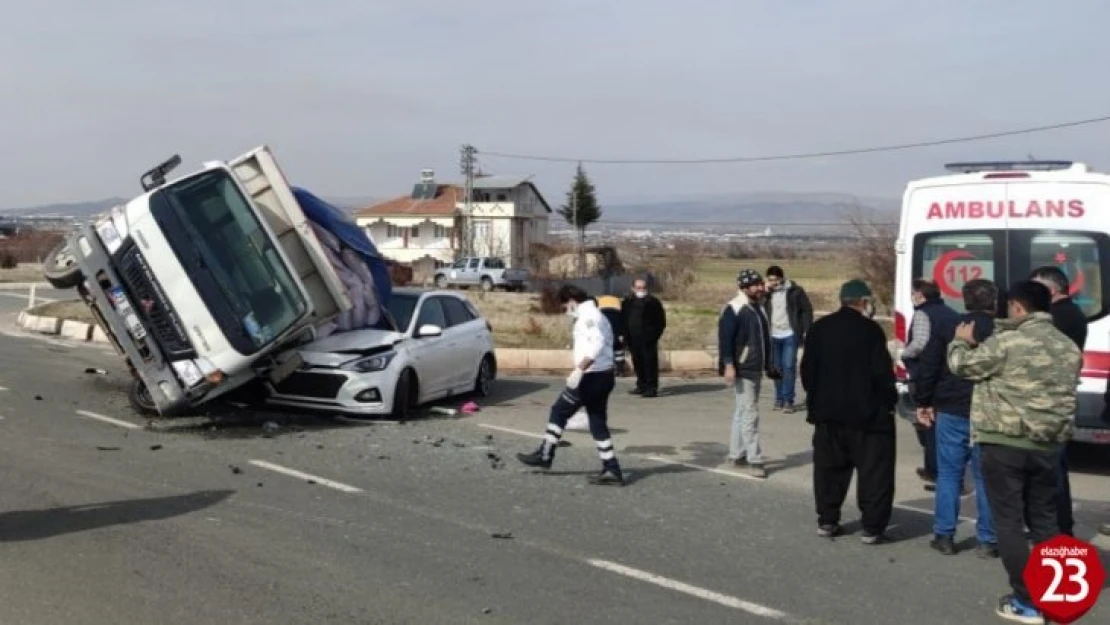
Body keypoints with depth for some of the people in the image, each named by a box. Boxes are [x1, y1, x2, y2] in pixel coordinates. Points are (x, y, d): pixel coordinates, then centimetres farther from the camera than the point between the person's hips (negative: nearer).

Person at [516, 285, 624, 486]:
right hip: (604, 376, 10)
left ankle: (545, 455, 16)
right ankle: (612, 470, 7)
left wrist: (579, 369, -29)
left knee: (559, 412, 4)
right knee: (598, 424, 10)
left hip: (592, 377, -10)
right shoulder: (597, 316, 20)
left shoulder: (588, 315, -12)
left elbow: (597, 343, -26)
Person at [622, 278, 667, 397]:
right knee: (637, 363, 11)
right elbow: (622, 319, 17)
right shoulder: (627, 302, 10)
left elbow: (661, 321, 0)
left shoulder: (653, 301, -1)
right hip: (633, 339, 5)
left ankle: (651, 387, -6)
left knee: (650, 363, -7)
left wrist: (655, 334, -9)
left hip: (648, 339, -5)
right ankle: (641, 385, 22)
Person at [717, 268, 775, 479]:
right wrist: (728, 365, -25)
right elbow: (725, 338, -19)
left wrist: (768, 364, 24)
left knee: (742, 412, 15)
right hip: (741, 370, -9)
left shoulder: (758, 308, 15)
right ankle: (754, 459, -6)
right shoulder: (733, 309, -14)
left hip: (756, 369, 9)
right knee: (750, 414, -9)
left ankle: (736, 454, 24)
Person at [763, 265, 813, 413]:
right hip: (773, 336, 3)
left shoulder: (795, 291, -2)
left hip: (790, 335, -3)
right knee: (777, 367, 8)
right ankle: (779, 399, 18)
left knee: (789, 367, -8)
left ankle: (788, 401, -5)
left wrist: (806, 331, -6)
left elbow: (807, 310, 0)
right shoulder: (767, 292, 7)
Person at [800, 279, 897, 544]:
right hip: (866, 412, -5)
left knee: (829, 467, 15)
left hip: (828, 412, 5)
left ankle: (827, 521, 20)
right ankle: (872, 527, 5)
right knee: (874, 470, 4)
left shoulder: (819, 328, 4)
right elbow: (882, 373, -15)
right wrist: (890, 400, 0)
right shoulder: (870, 330, -13)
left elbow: (807, 369, 7)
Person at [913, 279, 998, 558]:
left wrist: (923, 402, 7)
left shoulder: (947, 326, -1)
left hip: (951, 412, 0)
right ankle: (988, 540, 9)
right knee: (985, 477, 6)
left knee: (948, 474, 8)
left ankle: (944, 536, 10)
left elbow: (928, 367, -2)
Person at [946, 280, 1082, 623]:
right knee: (1045, 521, 16)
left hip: (1004, 443, -6)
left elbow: (964, 365, -1)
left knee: (1009, 521, 1)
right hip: (1047, 446, 6)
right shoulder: (1069, 347, 10)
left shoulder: (1007, 342, -12)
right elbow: (1065, 391, 19)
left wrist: (961, 341, 19)